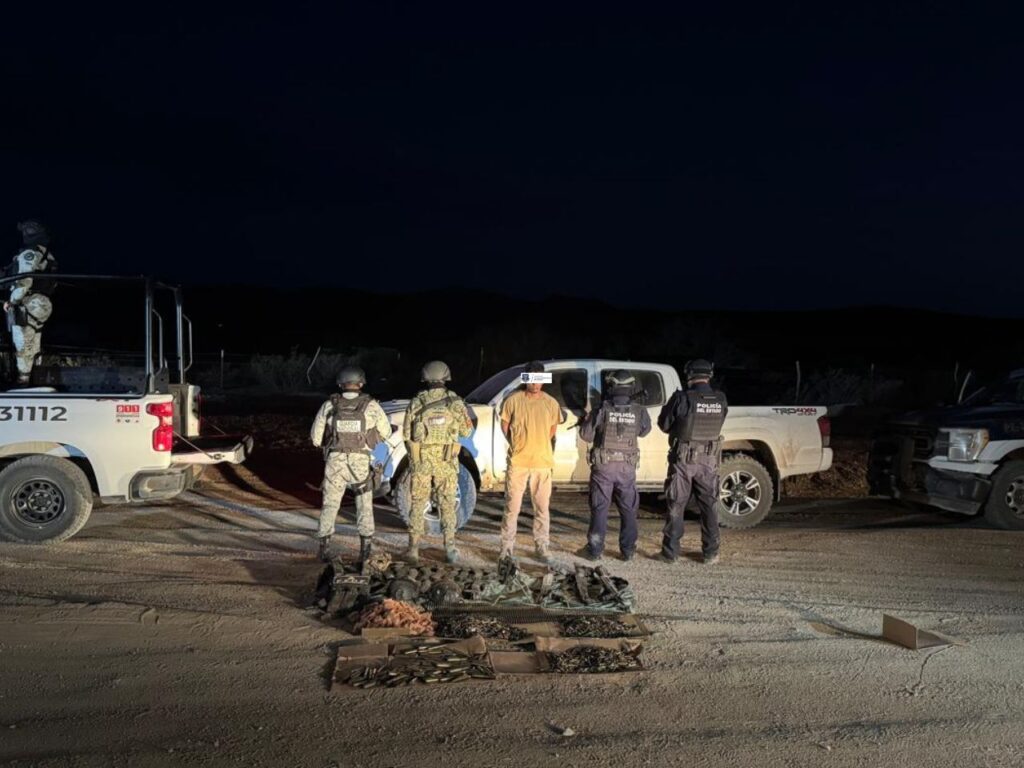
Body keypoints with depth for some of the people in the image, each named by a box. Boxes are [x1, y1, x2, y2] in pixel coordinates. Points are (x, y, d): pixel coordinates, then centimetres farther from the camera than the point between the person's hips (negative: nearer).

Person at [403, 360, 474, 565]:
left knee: (418, 504, 9)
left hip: (420, 460, 0)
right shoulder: (455, 402, -6)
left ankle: (413, 549, 9)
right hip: (446, 462, 0)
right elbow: (467, 431, 2)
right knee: (447, 505, 8)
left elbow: (407, 434, -1)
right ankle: (450, 550, 5)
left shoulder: (416, 402, -4)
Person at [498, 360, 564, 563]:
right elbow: (505, 424, 7)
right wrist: (516, 446, 2)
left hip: (543, 463, 2)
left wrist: (539, 447, 8)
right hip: (518, 462, -2)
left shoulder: (551, 403, 1)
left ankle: (542, 548, 18)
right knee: (512, 506, 4)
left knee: (542, 508, 8)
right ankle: (507, 548, 14)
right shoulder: (513, 400, -5)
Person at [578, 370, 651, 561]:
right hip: (627, 468, 1)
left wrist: (589, 418, 14)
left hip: (603, 466, -1)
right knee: (628, 509, 13)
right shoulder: (639, 412, -5)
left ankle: (595, 549, 9)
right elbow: (644, 431, 14)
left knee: (600, 508, 7)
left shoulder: (602, 410, -10)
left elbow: (585, 434, -4)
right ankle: (628, 550, 17)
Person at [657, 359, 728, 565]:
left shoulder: (682, 398, -16)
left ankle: (670, 552, 12)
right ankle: (711, 553, 15)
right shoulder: (720, 400, -4)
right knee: (709, 507, 12)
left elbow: (664, 424, -6)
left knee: (676, 506, 7)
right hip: (709, 461, 3)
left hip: (683, 460, -2)